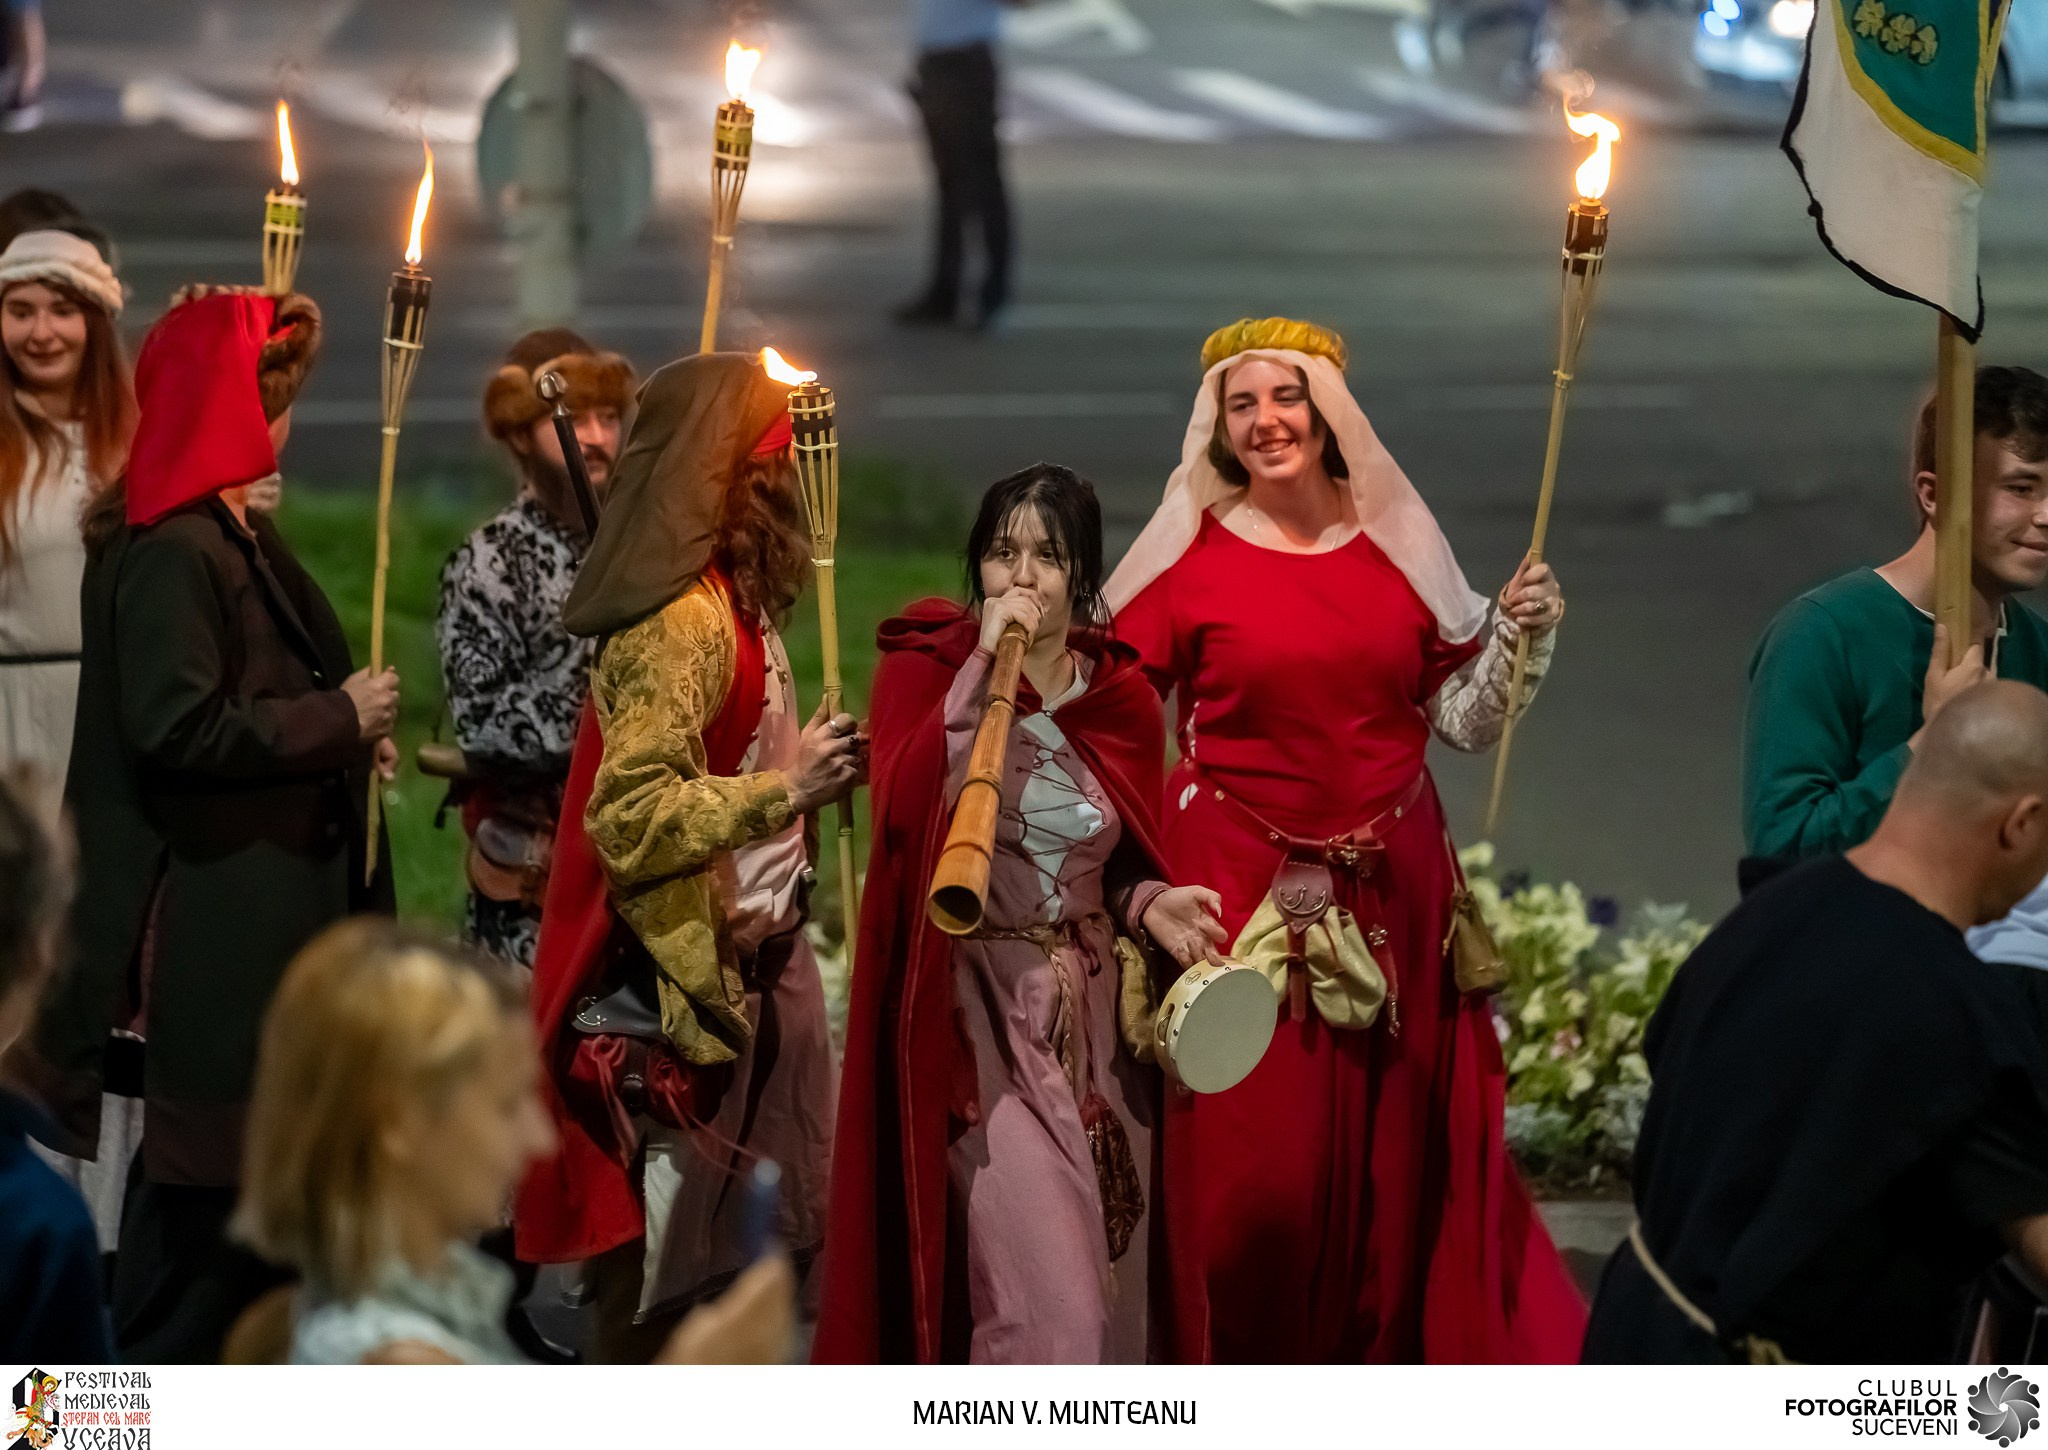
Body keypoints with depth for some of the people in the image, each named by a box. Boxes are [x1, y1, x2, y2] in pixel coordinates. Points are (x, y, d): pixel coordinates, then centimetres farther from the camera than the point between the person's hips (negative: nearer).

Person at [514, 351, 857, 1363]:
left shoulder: (735, 601, 11)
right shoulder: (680, 619, -19)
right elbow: (632, 813, -26)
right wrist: (788, 791, -26)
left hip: (746, 972, 10)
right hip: (680, 985, -10)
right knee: (662, 1279, -3)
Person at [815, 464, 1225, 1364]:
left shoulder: (1121, 697, 7)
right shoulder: (925, 667, -3)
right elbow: (905, 807, -21)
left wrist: (1149, 907, -4)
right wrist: (985, 668, -22)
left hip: (1094, 1012, 5)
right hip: (982, 1014, -5)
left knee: (1105, 1295, 8)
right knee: (1046, 1296, -17)